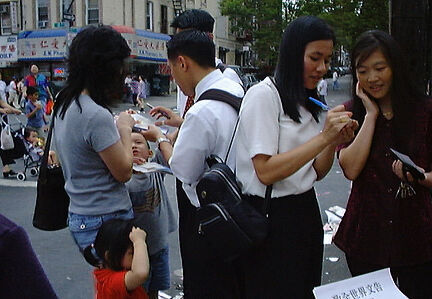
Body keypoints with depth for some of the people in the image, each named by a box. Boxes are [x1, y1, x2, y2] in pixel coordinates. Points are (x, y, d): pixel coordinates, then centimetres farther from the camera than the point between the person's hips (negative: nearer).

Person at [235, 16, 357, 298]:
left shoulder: (310, 103, 11)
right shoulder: (263, 95, -14)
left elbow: (316, 172, 12)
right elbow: (265, 172, -22)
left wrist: (335, 142, -6)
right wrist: (323, 137, -22)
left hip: (306, 210, 8)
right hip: (272, 218, -8)